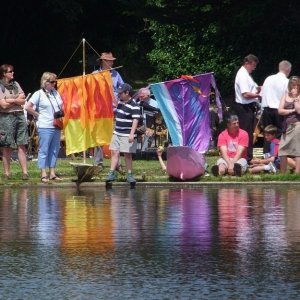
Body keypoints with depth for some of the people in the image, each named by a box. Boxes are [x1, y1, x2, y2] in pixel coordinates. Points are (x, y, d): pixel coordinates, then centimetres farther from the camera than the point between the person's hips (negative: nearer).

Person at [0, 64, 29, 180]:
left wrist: (11, 100, -7)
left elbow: (23, 101, 9)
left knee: (22, 145, 0)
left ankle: (24, 172, -2)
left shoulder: (15, 84, 14)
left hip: (20, 116, 5)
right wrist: (17, 99, -3)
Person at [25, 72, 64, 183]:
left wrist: (62, 113, 6)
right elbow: (27, 107, -10)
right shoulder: (39, 94, -6)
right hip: (45, 127, -6)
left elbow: (62, 106, 24)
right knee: (43, 150, -2)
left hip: (56, 127, 6)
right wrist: (38, 115, -6)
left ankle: (52, 173, 16)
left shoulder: (56, 93, 12)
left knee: (54, 150, 10)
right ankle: (43, 174, 0)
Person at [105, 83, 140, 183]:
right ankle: (112, 173, 1)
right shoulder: (121, 102, 10)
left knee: (127, 155, 0)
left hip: (127, 136, -8)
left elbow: (135, 120, -23)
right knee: (114, 152, 2)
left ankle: (129, 175, 8)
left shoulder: (134, 106, -16)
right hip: (117, 133, 8)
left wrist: (132, 134, -31)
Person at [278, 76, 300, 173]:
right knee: (282, 151, 5)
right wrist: (292, 110, -5)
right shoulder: (286, 95, 12)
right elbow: (280, 111, 4)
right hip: (287, 125, 5)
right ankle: (283, 174, 15)